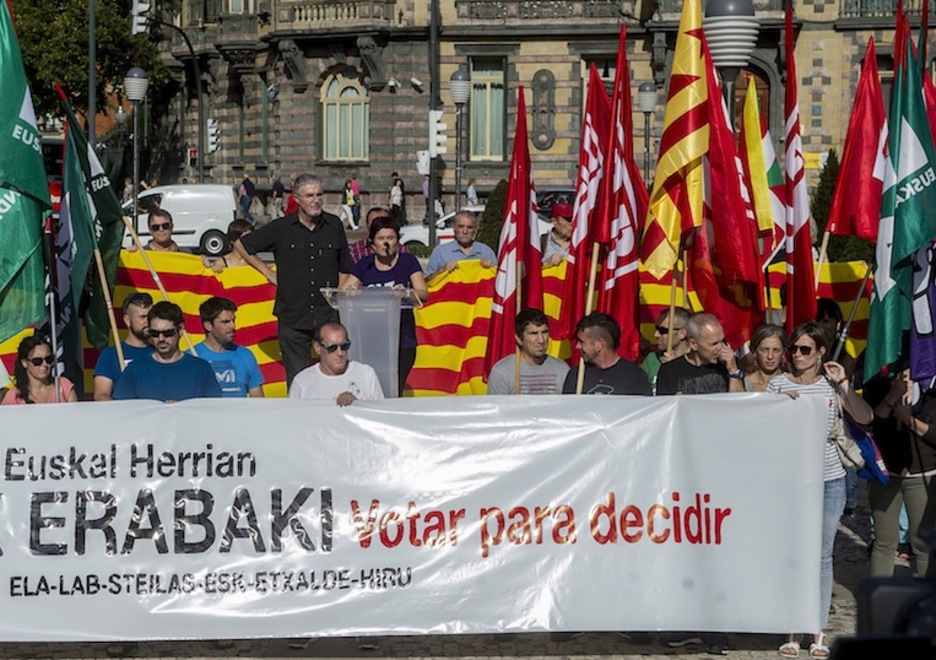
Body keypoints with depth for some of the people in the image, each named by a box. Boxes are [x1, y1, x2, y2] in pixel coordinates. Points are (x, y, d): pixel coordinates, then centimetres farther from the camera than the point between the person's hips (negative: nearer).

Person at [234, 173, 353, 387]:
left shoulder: (334, 226, 7)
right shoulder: (281, 229, 1)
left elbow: (344, 268, 19)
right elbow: (241, 245, 12)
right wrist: (268, 273, 8)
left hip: (329, 315, 1)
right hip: (293, 319, -1)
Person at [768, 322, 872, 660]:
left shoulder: (833, 384, 2)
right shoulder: (778, 385, 2)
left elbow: (865, 417, -9)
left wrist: (844, 387, -18)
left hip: (828, 480, 0)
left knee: (822, 555, 4)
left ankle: (819, 632, 10)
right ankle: (794, 631, 8)